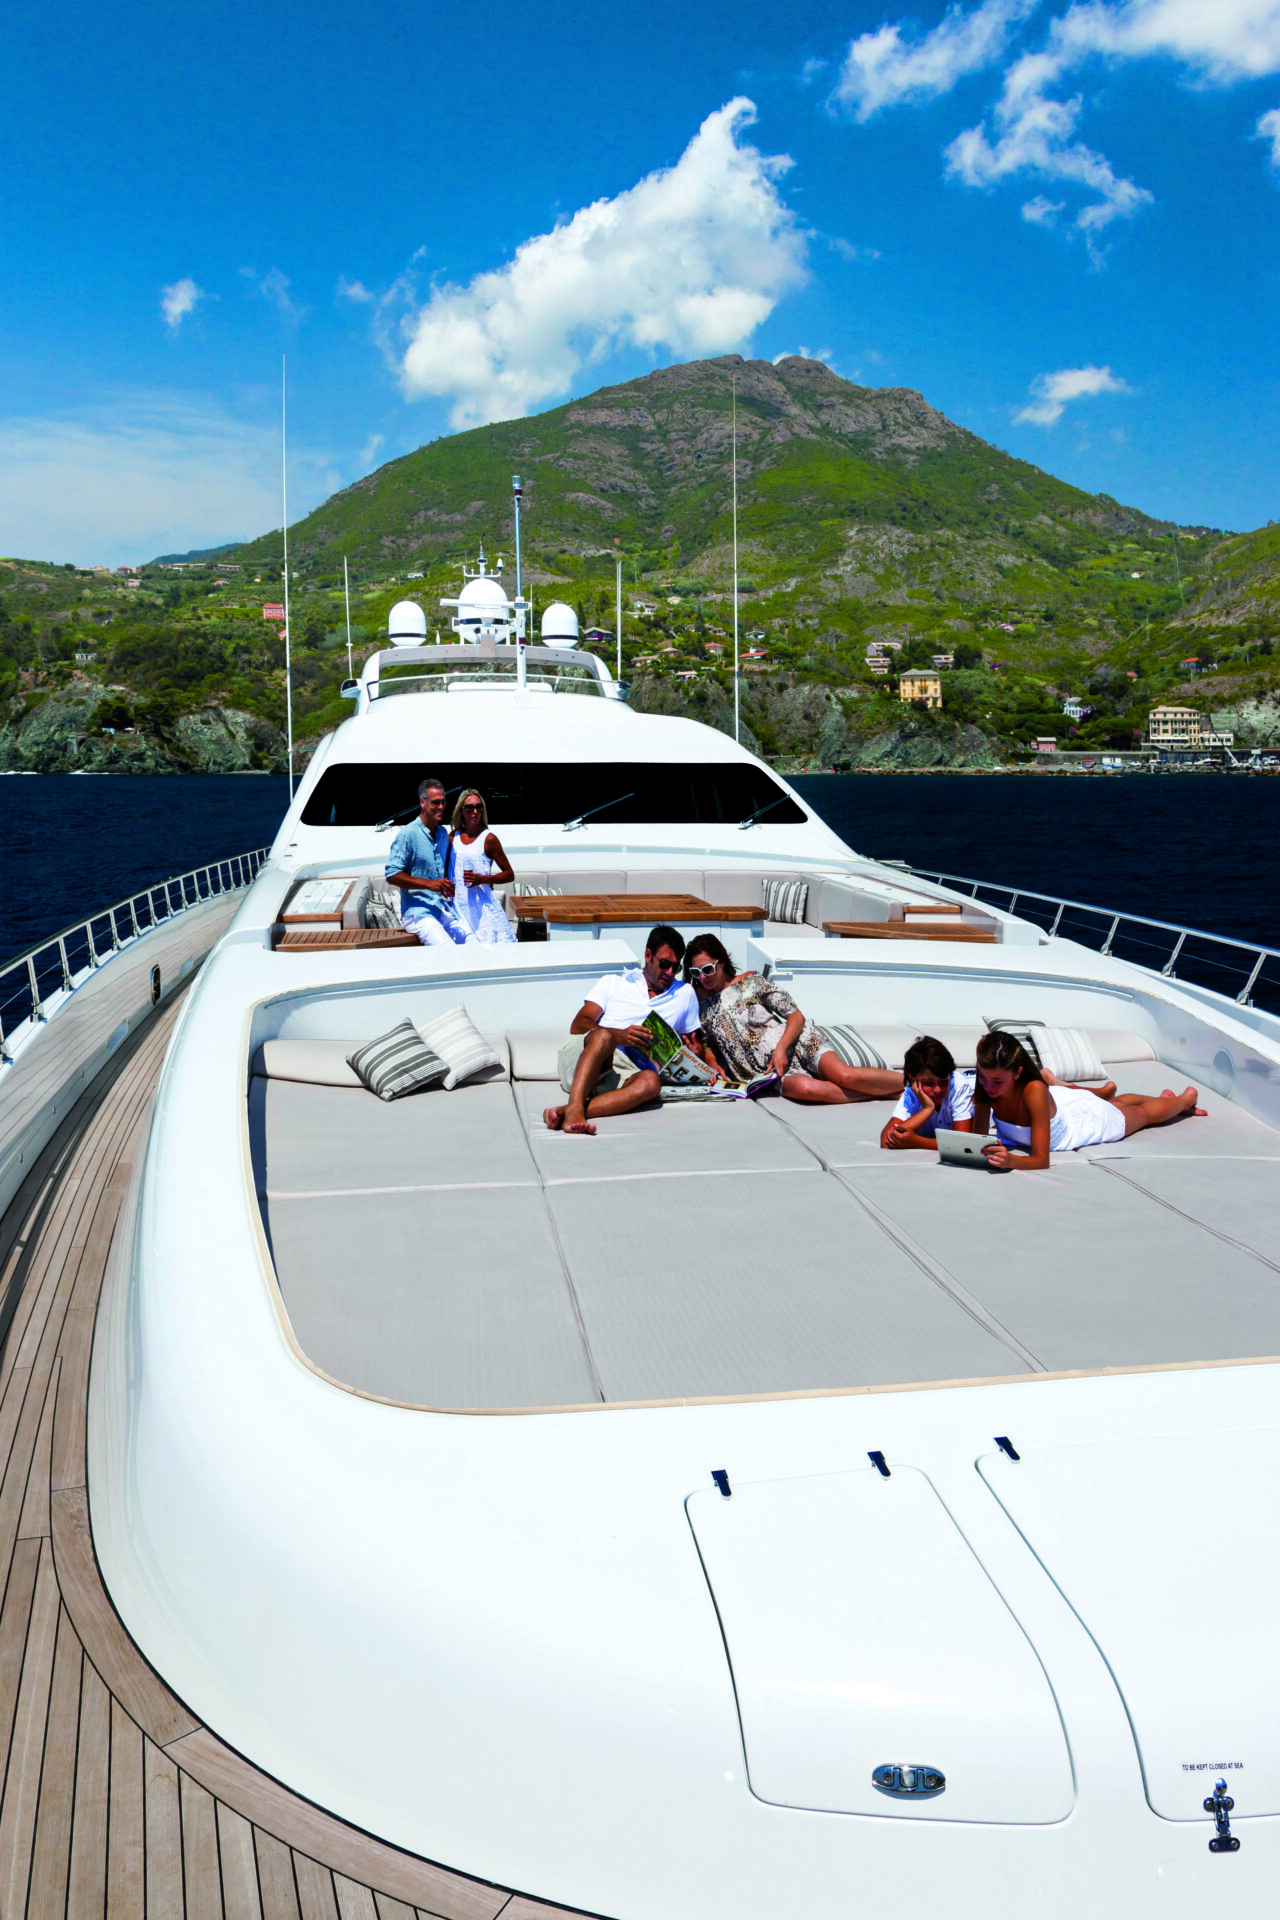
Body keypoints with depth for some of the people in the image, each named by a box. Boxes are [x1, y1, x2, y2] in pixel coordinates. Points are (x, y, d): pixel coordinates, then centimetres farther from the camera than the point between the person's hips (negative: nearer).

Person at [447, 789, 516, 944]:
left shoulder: (488, 839, -1)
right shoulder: (453, 836, 11)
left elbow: (509, 875, 0)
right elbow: (446, 867, 23)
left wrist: (483, 879, -13)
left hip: (481, 905, -4)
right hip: (458, 905, 4)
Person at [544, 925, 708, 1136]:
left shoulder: (685, 994, 25)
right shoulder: (613, 983, 18)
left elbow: (695, 1043, 31)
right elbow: (578, 1025, 6)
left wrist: (693, 1054, 4)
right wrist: (619, 1036, -14)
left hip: (625, 1074, 1)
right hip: (579, 1060, -1)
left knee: (650, 1082, -37)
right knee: (604, 1035, -37)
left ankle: (563, 1111, -50)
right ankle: (574, 1109, -53)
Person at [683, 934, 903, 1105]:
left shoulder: (751, 982, 4)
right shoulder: (700, 1002, 11)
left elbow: (797, 1016, 1)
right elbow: (707, 1046, 20)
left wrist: (780, 1049, -15)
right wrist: (714, 1067, -3)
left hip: (796, 1043, 0)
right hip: (770, 1071, 1)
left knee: (844, 1075, -29)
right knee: (805, 1088, -35)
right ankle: (885, 1092, -26)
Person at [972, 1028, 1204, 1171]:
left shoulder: (1033, 1091, -48)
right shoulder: (986, 1086, -35)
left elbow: (1041, 1159, -44)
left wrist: (1010, 1161, -64)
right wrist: (985, 1149, -48)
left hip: (1088, 1119, -4)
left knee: (1145, 1113, 28)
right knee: (1114, 1103, 35)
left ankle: (1187, 1097, 57)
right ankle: (1164, 1096, 63)